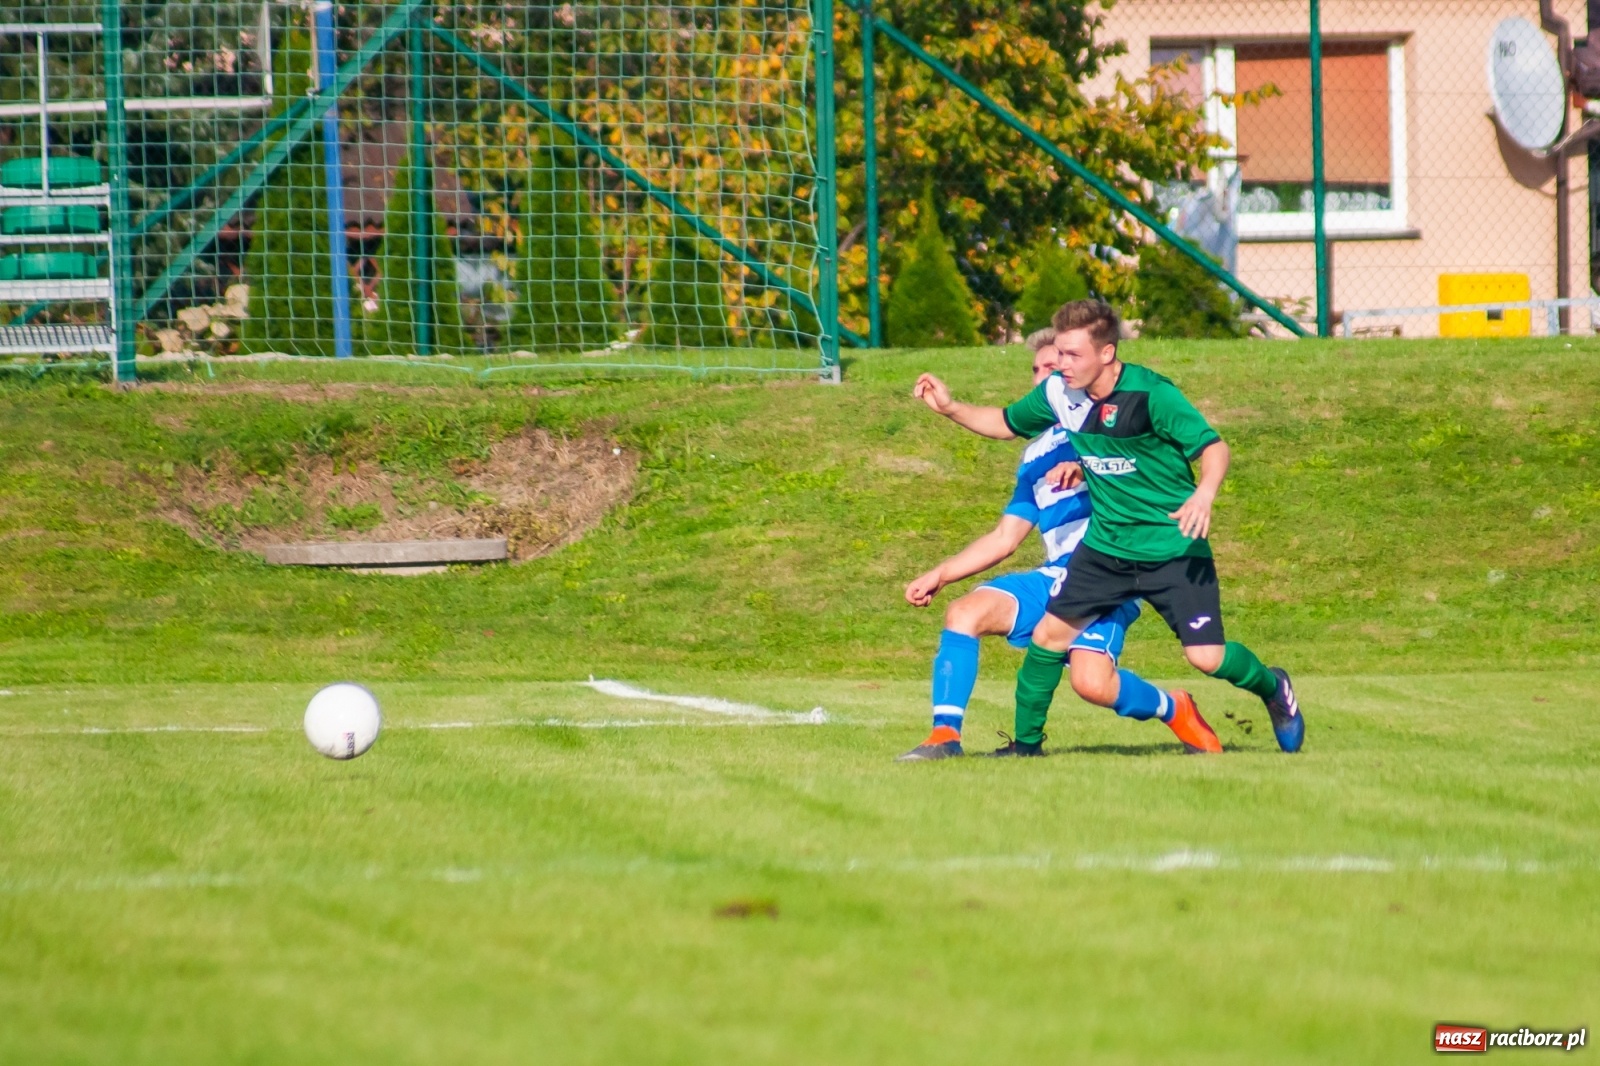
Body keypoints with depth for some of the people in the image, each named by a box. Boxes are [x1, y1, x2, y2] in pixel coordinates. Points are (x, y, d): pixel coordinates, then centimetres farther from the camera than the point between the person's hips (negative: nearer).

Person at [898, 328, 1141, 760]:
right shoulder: (1037, 453, 24)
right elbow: (1005, 538, 26)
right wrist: (939, 575, 17)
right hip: (1055, 577, 7)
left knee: (1092, 681, -26)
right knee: (965, 611, -15)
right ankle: (945, 735, -15)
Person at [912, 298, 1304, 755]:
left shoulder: (1150, 394, -21)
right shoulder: (1058, 394, -3)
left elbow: (1213, 447, -17)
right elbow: (1005, 424, 16)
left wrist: (1203, 494, -37)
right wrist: (950, 407, 2)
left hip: (1173, 550, -5)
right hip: (1106, 547, 5)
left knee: (1207, 657, -11)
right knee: (1049, 635, -1)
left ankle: (1272, 688, 21)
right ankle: (1025, 744, 16)